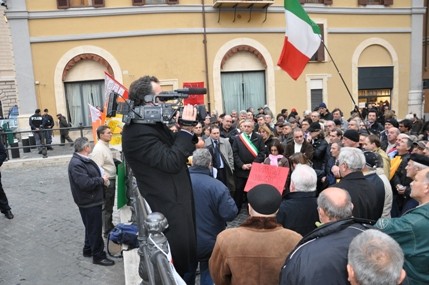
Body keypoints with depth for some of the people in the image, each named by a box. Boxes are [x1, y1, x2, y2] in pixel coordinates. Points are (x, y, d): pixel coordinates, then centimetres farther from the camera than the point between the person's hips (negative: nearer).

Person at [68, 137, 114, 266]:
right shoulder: (76, 164, -24)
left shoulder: (84, 159, 10)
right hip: (89, 202, -10)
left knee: (92, 227, 22)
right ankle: (98, 256, 13)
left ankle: (88, 249, 38)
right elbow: (85, 183, -31)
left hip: (93, 200, 10)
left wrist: (102, 179, 4)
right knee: (95, 229, 1)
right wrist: (101, 180, -18)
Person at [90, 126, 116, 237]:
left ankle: (110, 226, 36)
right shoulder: (99, 149, -21)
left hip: (111, 180, 10)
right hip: (106, 182, -9)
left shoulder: (106, 146, 10)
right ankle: (108, 231, 15)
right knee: (107, 207, 3)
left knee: (110, 206, 21)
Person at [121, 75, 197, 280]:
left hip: (174, 201, 10)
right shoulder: (137, 131, -25)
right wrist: (186, 129, -23)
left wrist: (186, 129, -4)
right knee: (177, 259, 6)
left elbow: (175, 150, 12)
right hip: (167, 207, -10)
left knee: (184, 254, 25)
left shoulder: (153, 123, 8)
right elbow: (171, 162, -29)